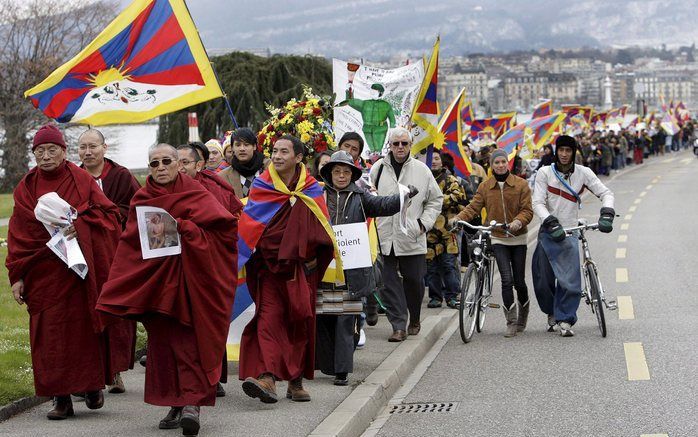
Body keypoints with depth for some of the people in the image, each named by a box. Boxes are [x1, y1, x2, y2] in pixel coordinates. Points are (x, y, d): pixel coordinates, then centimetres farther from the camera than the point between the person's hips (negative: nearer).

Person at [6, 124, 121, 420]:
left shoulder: (82, 180, 1)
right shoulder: (27, 187, 4)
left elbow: (110, 214, -1)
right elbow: (20, 234, 3)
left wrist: (80, 225, -17)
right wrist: (17, 276, -2)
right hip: (44, 271, 1)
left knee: (85, 325, 4)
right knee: (51, 332, -3)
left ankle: (93, 385, 21)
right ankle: (60, 398, 1)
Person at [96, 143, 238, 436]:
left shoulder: (194, 193, 1)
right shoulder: (141, 199, 11)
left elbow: (223, 224, -11)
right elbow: (129, 245, 11)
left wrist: (182, 226, -18)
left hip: (188, 277, -4)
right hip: (154, 278, 4)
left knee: (187, 338, -11)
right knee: (163, 340, 2)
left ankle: (191, 402, -14)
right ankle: (177, 405, 10)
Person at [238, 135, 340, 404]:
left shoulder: (311, 191, 3)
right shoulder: (261, 188, 2)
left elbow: (321, 230, 7)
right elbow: (247, 227, 0)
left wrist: (312, 257, 0)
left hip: (300, 267, 1)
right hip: (269, 265, -1)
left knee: (301, 319, 4)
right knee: (269, 315, -15)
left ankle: (296, 381, 17)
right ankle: (267, 377, -27)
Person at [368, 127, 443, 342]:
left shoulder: (421, 170, 4)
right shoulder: (378, 169, 4)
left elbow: (436, 199, 13)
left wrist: (424, 223, 2)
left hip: (412, 238, 0)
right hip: (383, 237, 0)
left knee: (414, 281, 7)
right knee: (389, 283, -3)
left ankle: (414, 320, 28)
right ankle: (399, 326, 1)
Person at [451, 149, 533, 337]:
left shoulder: (521, 184, -1)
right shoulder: (485, 187, 4)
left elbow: (527, 210, -6)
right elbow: (473, 207, -2)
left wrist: (518, 222, -27)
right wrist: (458, 218, -20)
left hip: (518, 238, 0)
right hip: (498, 239, 0)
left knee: (519, 281, 5)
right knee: (507, 280, -12)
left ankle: (522, 317, 28)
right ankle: (511, 322, -5)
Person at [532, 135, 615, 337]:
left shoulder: (583, 173, 1)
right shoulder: (545, 173, -2)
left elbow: (605, 193, 1)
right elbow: (538, 203, -8)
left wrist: (606, 214, -18)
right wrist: (551, 223, -22)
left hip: (569, 233, 0)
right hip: (548, 233, 0)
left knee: (571, 281, -13)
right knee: (543, 281, 5)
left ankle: (565, 320, -1)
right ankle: (552, 313, 30)